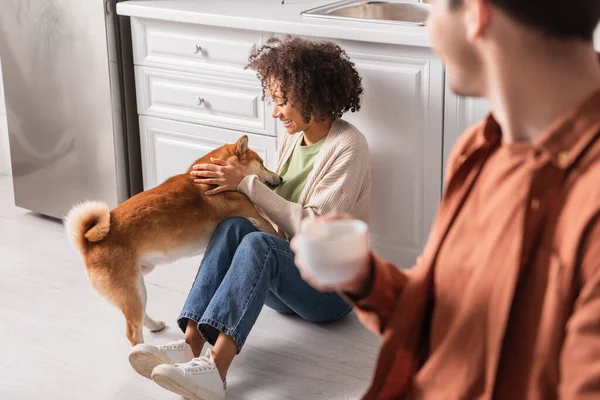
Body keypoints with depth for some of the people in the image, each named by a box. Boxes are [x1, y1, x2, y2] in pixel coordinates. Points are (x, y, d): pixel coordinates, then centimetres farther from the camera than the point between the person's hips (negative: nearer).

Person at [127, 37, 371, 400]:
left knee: (258, 245, -35)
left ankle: (214, 370, -48)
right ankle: (190, 345, -39)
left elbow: (312, 227, -20)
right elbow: (281, 206, 12)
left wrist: (246, 183, -20)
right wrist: (233, 185, -5)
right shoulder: (295, 138, 10)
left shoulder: (348, 148, -13)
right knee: (234, 227, -25)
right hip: (286, 274, 6)